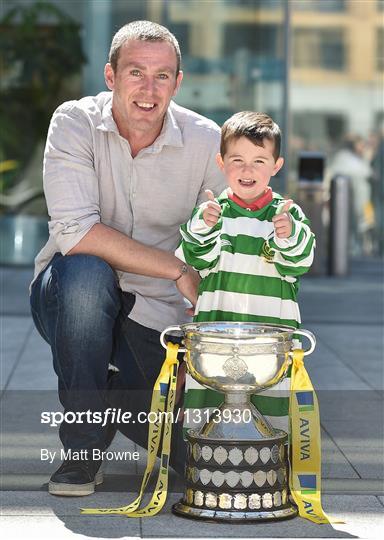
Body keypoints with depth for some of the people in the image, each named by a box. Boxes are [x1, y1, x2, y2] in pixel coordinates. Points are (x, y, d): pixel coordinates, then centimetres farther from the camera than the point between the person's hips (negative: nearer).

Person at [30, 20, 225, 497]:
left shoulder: (206, 142, -8)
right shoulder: (75, 123, -12)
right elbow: (75, 232, -23)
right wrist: (178, 270, -24)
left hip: (156, 313, 2)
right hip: (72, 297, -1)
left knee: (183, 451, -14)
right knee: (85, 273, -37)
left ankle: (121, 394, 24)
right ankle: (82, 448, -19)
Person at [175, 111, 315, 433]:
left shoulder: (289, 213, 3)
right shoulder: (210, 211, 5)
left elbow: (300, 263, -6)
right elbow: (200, 261, -4)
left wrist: (290, 236, -25)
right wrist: (202, 229, -21)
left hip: (272, 330, 0)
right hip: (215, 322, 1)